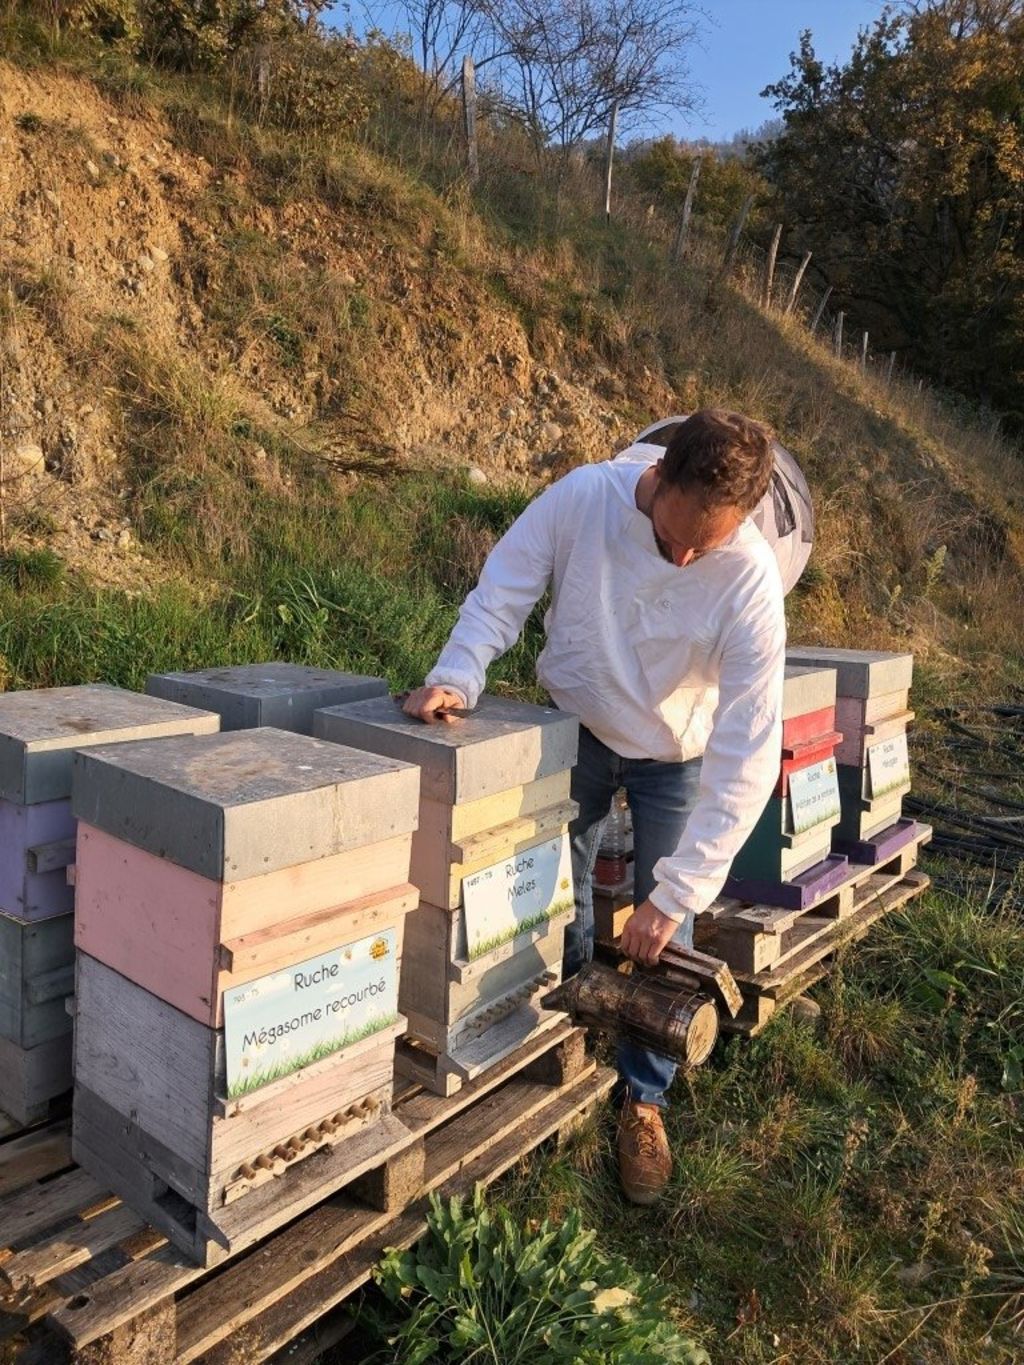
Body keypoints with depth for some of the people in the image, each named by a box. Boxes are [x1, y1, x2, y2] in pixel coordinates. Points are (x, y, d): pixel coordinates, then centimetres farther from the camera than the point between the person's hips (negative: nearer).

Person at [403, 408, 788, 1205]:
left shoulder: (749, 580, -32)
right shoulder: (584, 497, -28)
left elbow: (746, 756, -30)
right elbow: (503, 591, -12)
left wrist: (677, 891, -31)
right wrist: (458, 675, -29)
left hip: (677, 758, -2)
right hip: (575, 732, 2)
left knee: (663, 937, 1)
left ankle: (643, 1099, 27)